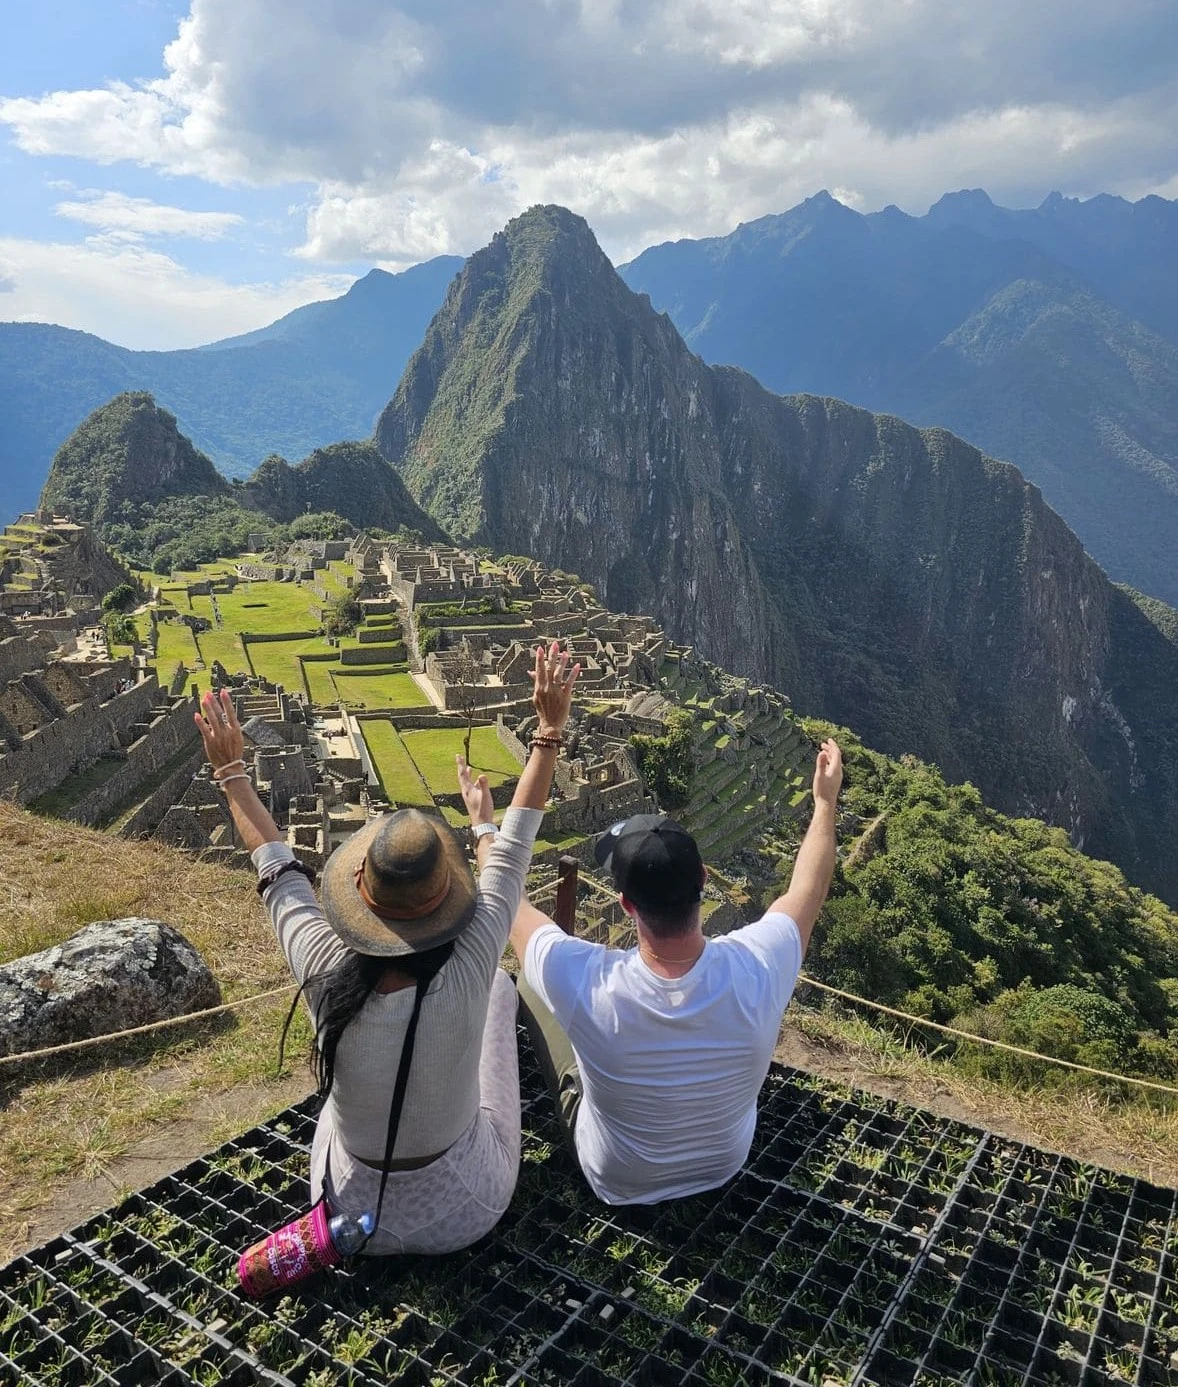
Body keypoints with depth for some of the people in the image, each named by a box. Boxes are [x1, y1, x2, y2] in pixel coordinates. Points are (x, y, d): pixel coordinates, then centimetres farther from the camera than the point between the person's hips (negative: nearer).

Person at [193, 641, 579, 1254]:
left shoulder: (329, 975, -28)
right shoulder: (468, 975, -32)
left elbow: (277, 869, -11)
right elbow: (515, 848, -20)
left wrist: (231, 769, 4)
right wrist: (550, 727, -11)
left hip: (355, 1213, 1)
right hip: (467, 1211, -1)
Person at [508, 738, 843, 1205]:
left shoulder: (589, 985, -41)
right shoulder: (756, 968, -35)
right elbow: (807, 887, -12)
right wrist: (826, 800, 2)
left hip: (616, 1182, -2)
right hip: (725, 1164, 2)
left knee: (528, 982, 11)